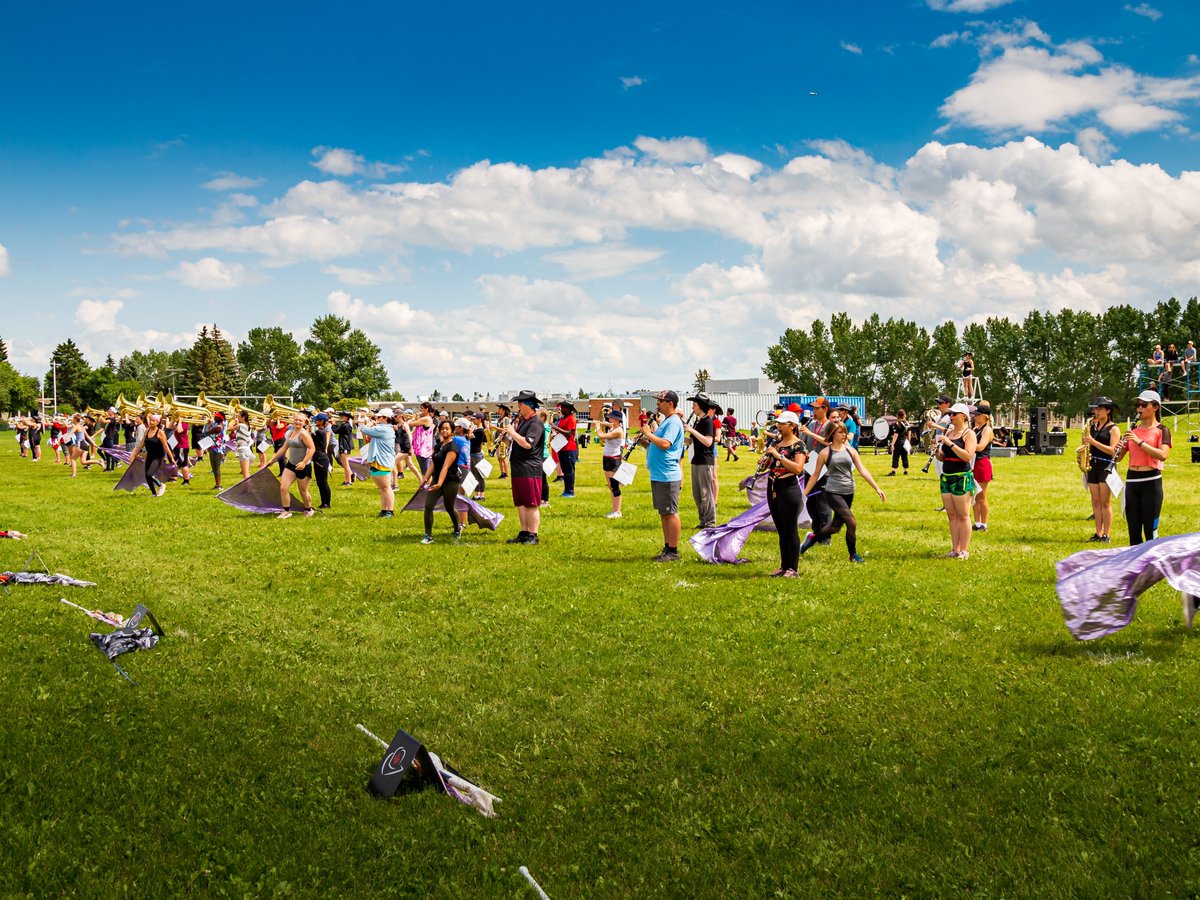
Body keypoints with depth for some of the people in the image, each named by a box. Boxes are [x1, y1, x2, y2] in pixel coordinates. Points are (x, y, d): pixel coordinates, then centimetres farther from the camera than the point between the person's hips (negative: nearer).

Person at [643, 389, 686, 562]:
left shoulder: (674, 422, -14)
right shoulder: (665, 421, 18)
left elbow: (665, 444, -26)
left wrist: (649, 433, -14)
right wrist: (648, 438, 5)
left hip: (668, 476, -10)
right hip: (658, 475, 10)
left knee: (670, 513, -6)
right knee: (663, 513, 14)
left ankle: (673, 551, -2)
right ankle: (667, 548, 21)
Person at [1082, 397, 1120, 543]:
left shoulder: (1113, 428, -4)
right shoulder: (1093, 426, 14)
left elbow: (1112, 450, -14)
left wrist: (1094, 442, -21)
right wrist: (1085, 453, 3)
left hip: (1106, 466, -6)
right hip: (1092, 465, 6)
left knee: (1105, 503, -5)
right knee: (1096, 502, 6)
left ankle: (1106, 535, -2)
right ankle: (1098, 533, 9)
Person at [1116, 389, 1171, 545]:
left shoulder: (1161, 430, -2)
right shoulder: (1133, 430, 13)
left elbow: (1163, 455, -18)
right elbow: (1120, 456, 12)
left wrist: (1139, 441, -22)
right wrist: (1119, 449, -10)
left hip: (1151, 481, -5)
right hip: (1131, 481, 5)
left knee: (1150, 530, -2)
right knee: (1133, 531, 7)